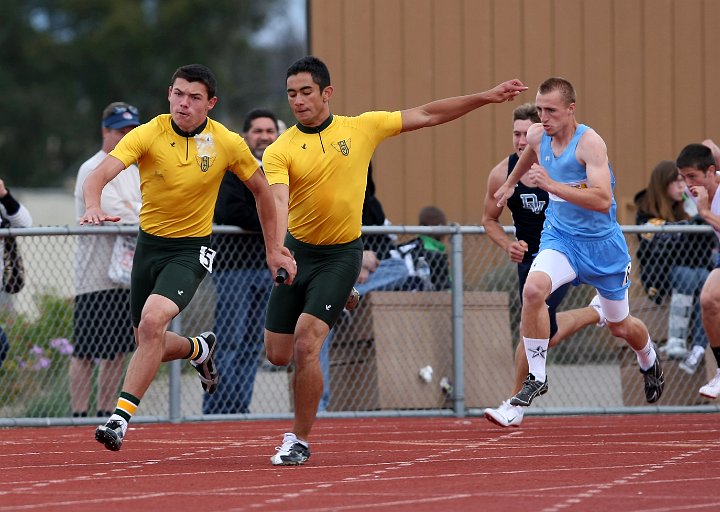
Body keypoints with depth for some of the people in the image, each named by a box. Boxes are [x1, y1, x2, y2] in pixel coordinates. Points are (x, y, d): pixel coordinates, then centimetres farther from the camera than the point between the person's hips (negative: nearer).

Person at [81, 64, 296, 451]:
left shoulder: (227, 144, -9)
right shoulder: (148, 135, -13)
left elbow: (261, 190, 7)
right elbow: (100, 175, -26)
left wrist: (273, 249, 8)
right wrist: (93, 208, -48)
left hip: (191, 249, -3)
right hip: (150, 244, 3)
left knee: (152, 320, -27)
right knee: (148, 346, 11)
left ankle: (122, 416, -23)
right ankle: (199, 349, 46)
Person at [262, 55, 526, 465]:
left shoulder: (361, 128, -2)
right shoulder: (280, 151, -7)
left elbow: (427, 116, 5)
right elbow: (279, 202, -23)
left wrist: (486, 97, 1)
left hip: (341, 254, -2)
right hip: (297, 250, 2)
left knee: (306, 345, -18)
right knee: (278, 354, 5)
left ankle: (300, 440, -4)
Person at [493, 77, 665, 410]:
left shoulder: (589, 142, -25)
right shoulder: (537, 136, -6)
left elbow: (602, 200, -36)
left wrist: (550, 185, -42)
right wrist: (510, 183, 36)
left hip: (602, 243, -3)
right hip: (560, 236, 3)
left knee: (620, 326, 15)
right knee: (533, 289, -29)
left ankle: (650, 363, 50)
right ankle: (536, 377, -17)